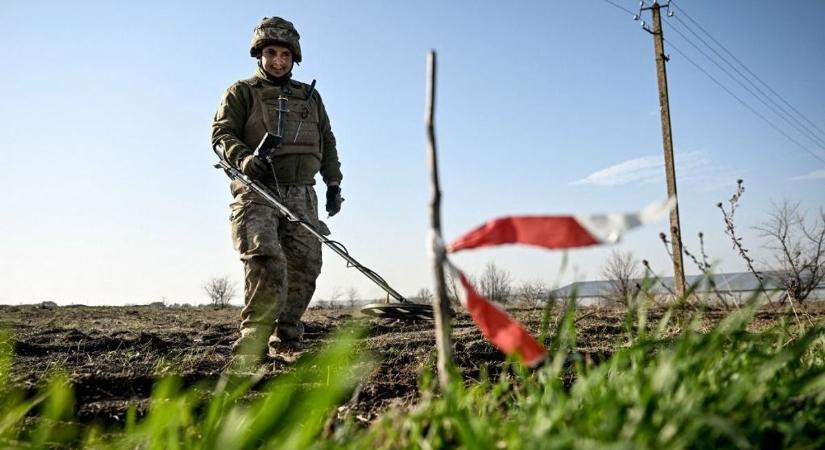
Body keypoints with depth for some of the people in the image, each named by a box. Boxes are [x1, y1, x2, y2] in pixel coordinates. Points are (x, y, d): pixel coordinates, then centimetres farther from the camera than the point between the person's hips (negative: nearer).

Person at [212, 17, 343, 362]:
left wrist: (333, 183, 19)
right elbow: (221, 133, -2)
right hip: (256, 192, -5)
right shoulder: (241, 92, 9)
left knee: (304, 266, -2)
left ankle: (286, 343, 10)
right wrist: (243, 157, -23)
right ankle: (252, 347, -21)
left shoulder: (310, 96, 23)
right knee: (266, 259, -22)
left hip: (301, 195, 5)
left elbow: (327, 142, 27)